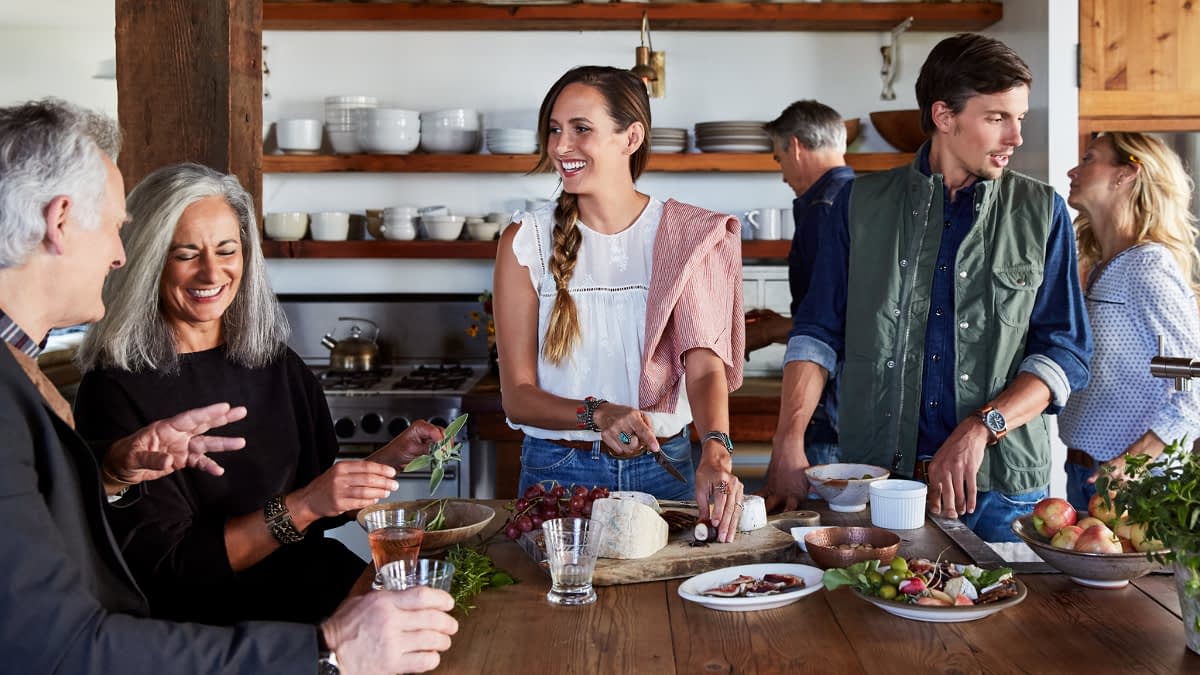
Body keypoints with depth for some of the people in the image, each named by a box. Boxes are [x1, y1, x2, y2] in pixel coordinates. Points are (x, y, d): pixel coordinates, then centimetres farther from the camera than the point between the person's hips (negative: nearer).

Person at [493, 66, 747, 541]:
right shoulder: (526, 242, -5)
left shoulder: (686, 237, -3)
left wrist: (715, 453, -32)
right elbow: (517, 395, -7)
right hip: (559, 471, -1)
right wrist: (598, 414, -25)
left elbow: (705, 365, -13)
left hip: (665, 468, 1)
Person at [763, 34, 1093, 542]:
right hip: (875, 479, 0)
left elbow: (1065, 353, 1)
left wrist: (981, 429, -15)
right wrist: (789, 444, -8)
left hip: (1001, 488, 0)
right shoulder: (863, 203, 6)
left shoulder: (1041, 212, 5)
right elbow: (818, 333, 6)